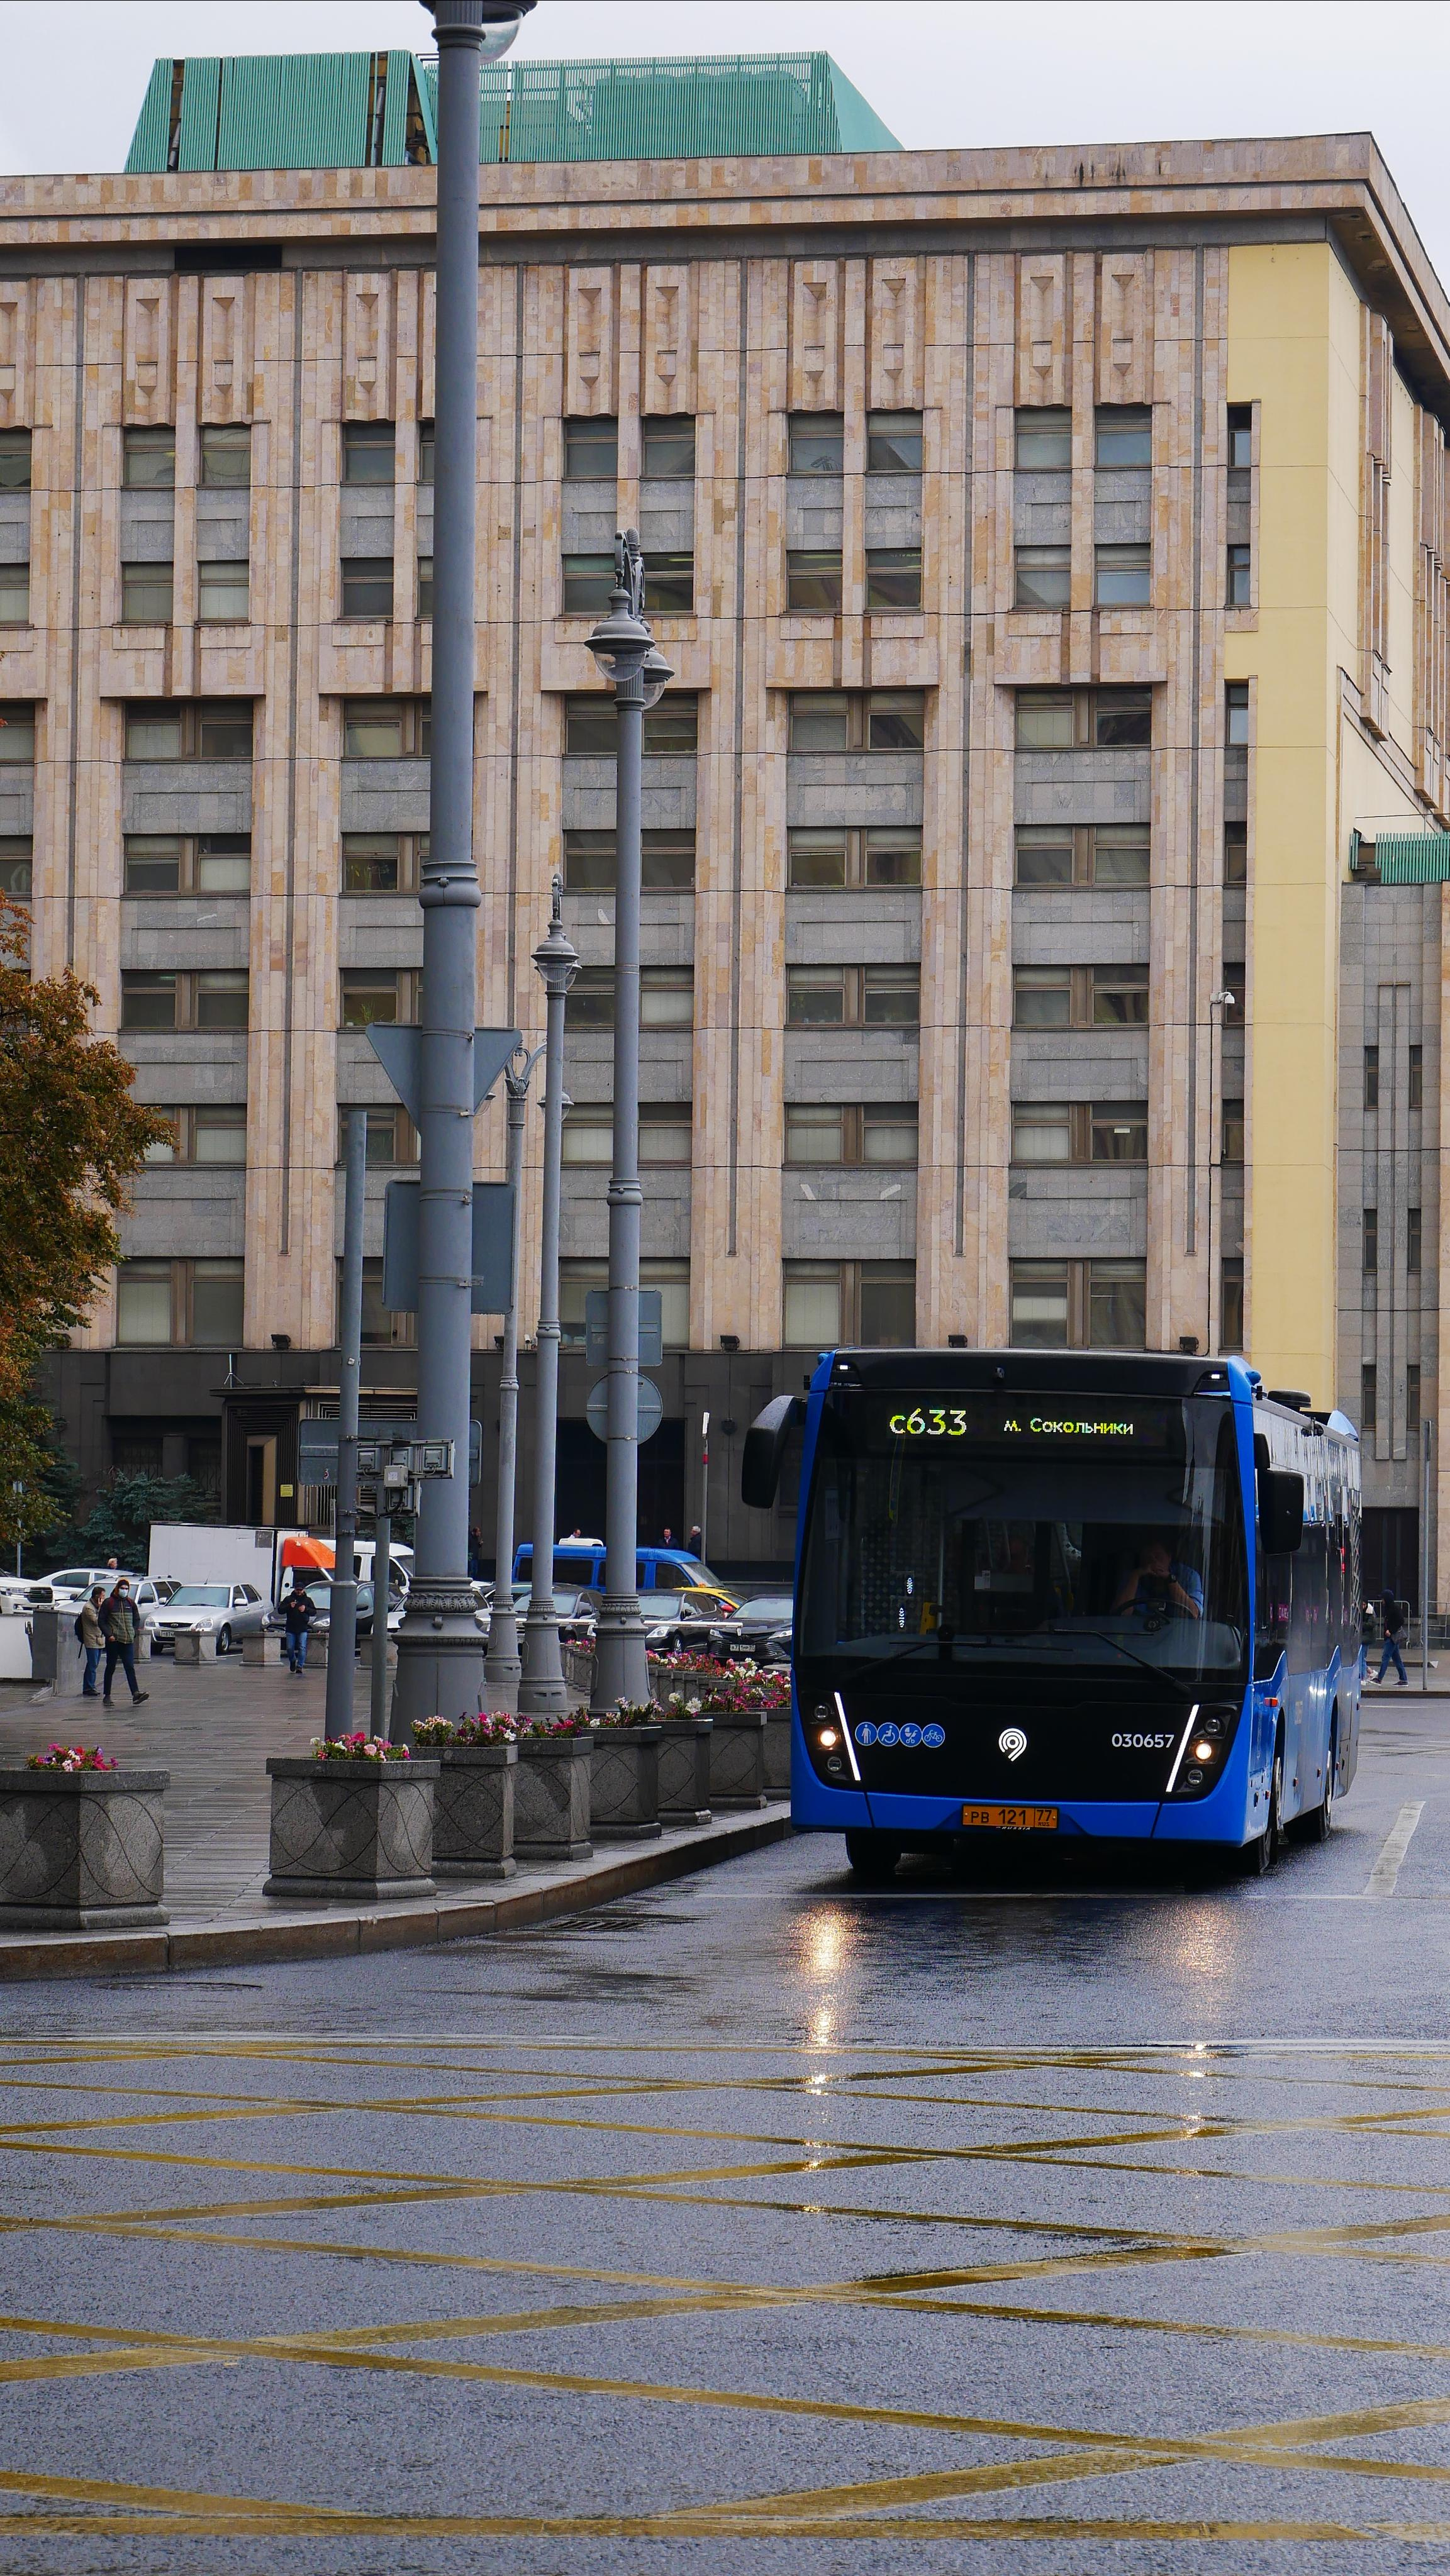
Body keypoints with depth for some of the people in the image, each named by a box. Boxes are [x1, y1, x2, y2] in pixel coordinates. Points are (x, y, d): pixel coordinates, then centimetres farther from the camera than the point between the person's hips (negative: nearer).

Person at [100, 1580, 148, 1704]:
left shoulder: (131, 1604, 11)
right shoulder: (109, 1603, 1)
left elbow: (136, 1620, 22)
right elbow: (102, 1621, 0)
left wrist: (133, 1634, 8)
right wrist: (109, 1635, -12)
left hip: (128, 1641, 2)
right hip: (113, 1641, -2)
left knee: (130, 1668, -7)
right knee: (111, 1668, 5)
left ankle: (136, 1694, -19)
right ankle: (107, 1695, 13)